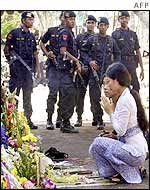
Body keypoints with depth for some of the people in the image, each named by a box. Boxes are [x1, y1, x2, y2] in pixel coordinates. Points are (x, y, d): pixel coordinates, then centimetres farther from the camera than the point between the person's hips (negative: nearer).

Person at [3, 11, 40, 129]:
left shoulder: (31, 36, 16)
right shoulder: (14, 33, -3)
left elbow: (35, 53, 18)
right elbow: (6, 49, 0)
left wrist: (38, 67, 14)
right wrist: (10, 61, -7)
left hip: (29, 68, 6)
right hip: (17, 67, -6)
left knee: (28, 95, 7)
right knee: (14, 94, -4)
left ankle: (28, 120, 10)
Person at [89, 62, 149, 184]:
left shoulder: (125, 100, -19)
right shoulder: (124, 97, 11)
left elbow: (121, 130, -20)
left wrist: (110, 111, -12)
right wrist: (115, 137, 7)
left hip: (135, 152, -10)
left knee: (97, 144, -11)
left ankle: (131, 175, -1)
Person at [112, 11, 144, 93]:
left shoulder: (133, 34, 13)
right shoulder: (115, 34, 3)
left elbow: (138, 52, 13)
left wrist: (142, 69, 8)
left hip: (132, 65, 3)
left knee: (135, 89, 1)